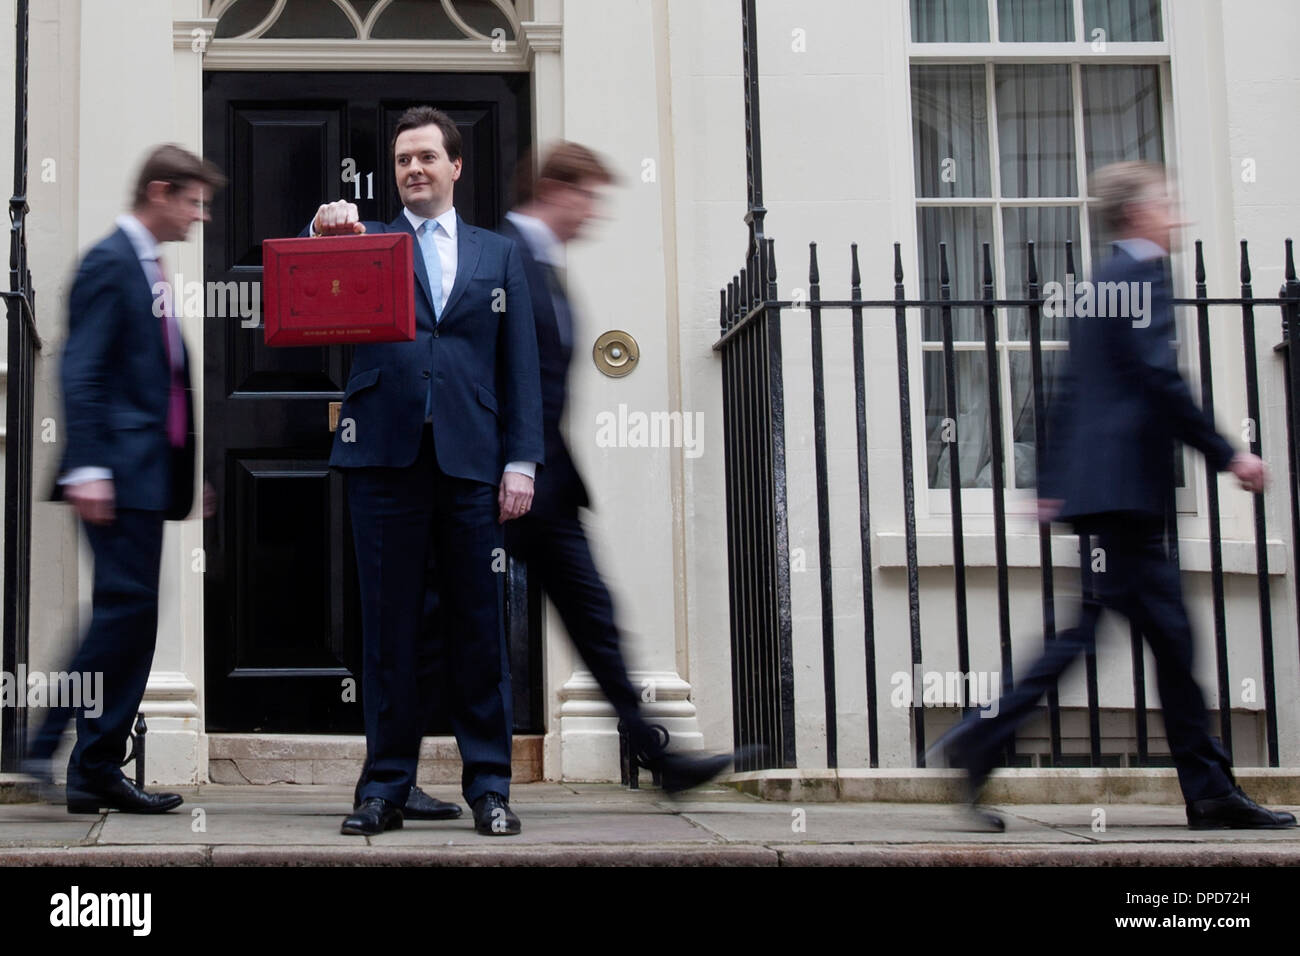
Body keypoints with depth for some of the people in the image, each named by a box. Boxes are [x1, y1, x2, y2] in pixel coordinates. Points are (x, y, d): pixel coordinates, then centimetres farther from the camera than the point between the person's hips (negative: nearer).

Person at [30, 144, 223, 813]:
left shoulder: (150, 269, 21)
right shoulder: (109, 263, -7)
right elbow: (81, 373, -16)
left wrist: (191, 470, 23)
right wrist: (86, 468, -23)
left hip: (150, 474, 9)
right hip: (120, 474, -9)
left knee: (130, 618, 7)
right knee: (126, 607, -13)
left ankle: (96, 770, 9)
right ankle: (53, 748, -6)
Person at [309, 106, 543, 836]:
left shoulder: (498, 254, 16)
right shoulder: (366, 242, 13)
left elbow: (521, 365, 10)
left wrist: (522, 461, 1)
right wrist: (323, 234, -21)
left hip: (472, 459, 1)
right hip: (386, 457, -1)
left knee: (481, 625, 3)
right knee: (389, 626, 3)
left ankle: (489, 784, 11)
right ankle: (387, 787, 10)